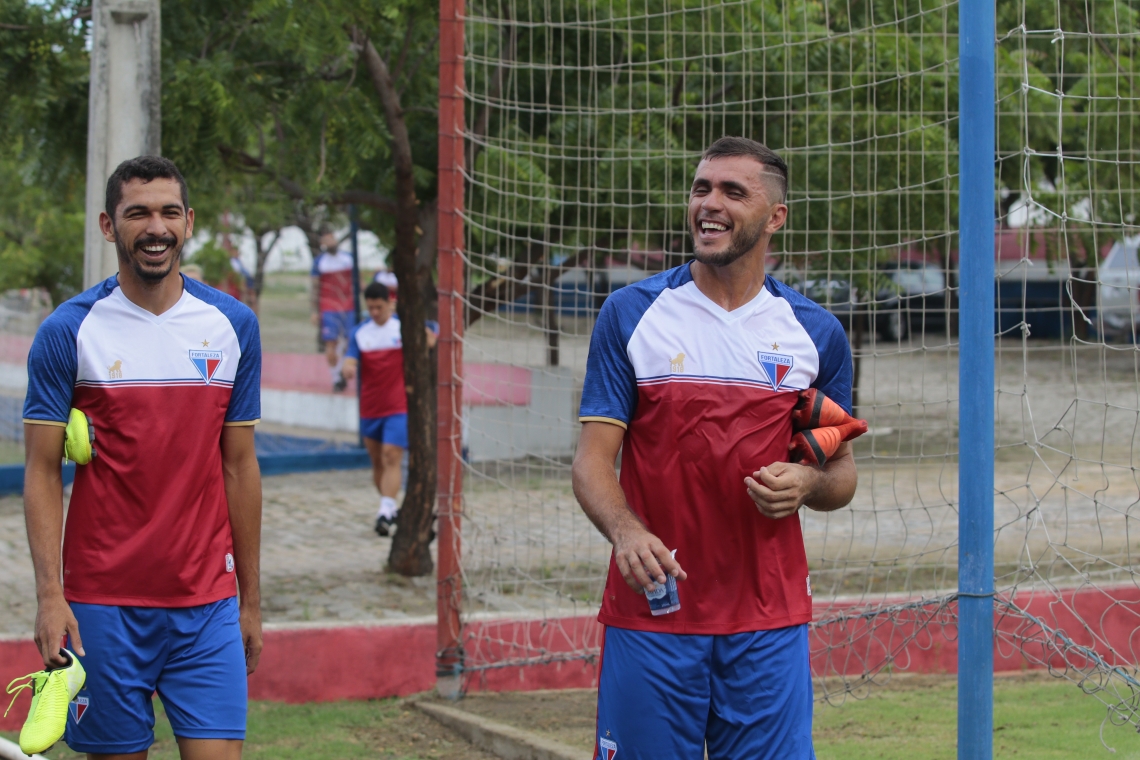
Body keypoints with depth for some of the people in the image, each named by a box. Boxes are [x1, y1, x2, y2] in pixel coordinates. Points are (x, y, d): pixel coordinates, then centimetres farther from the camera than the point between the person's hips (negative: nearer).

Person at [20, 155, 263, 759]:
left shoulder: (233, 325, 6)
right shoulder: (68, 331, -3)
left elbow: (239, 467, 11)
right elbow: (43, 472, -3)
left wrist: (250, 600, 11)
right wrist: (49, 596, -13)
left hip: (207, 605, 2)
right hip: (104, 606, -2)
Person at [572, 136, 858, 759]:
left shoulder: (816, 332, 7)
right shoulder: (631, 313, 2)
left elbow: (842, 473, 15)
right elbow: (592, 458, -1)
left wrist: (807, 484, -9)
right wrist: (625, 531, -21)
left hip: (769, 620, 1)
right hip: (649, 611, -1)